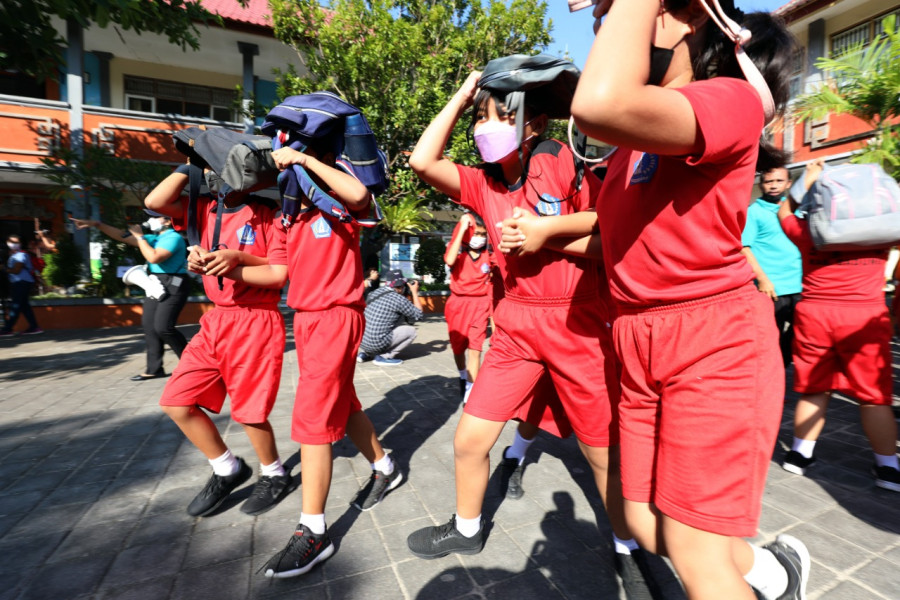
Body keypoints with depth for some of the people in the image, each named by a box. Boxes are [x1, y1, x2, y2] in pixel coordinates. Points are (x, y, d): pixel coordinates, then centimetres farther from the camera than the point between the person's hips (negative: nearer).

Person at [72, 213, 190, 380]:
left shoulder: (174, 237, -11)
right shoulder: (154, 238, 18)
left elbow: (154, 258, -23)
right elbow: (123, 236, 19)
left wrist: (140, 236, -11)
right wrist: (96, 224, 12)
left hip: (173, 286, -10)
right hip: (155, 285, 10)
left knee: (163, 327, -15)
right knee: (149, 325, 6)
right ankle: (154, 368, 12)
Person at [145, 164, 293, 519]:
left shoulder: (269, 216, -5)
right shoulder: (204, 209, 12)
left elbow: (279, 274, -11)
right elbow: (155, 202, -1)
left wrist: (235, 266, -22)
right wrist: (188, 167, 4)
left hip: (256, 323, -6)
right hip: (216, 320, 7)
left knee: (249, 411, 0)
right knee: (177, 402, 6)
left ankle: (274, 476, 28)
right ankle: (227, 470, 26)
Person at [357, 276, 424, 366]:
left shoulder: (378, 291, 8)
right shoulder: (399, 299, -14)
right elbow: (418, 314, -1)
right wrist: (415, 292, 5)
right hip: (375, 344, -8)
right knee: (411, 331, 3)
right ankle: (384, 357, 0)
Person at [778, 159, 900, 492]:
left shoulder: (809, 233, 5)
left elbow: (784, 212, 23)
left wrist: (808, 178, 28)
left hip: (813, 314, 1)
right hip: (865, 317, -1)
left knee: (813, 390, 11)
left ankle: (799, 454, 17)